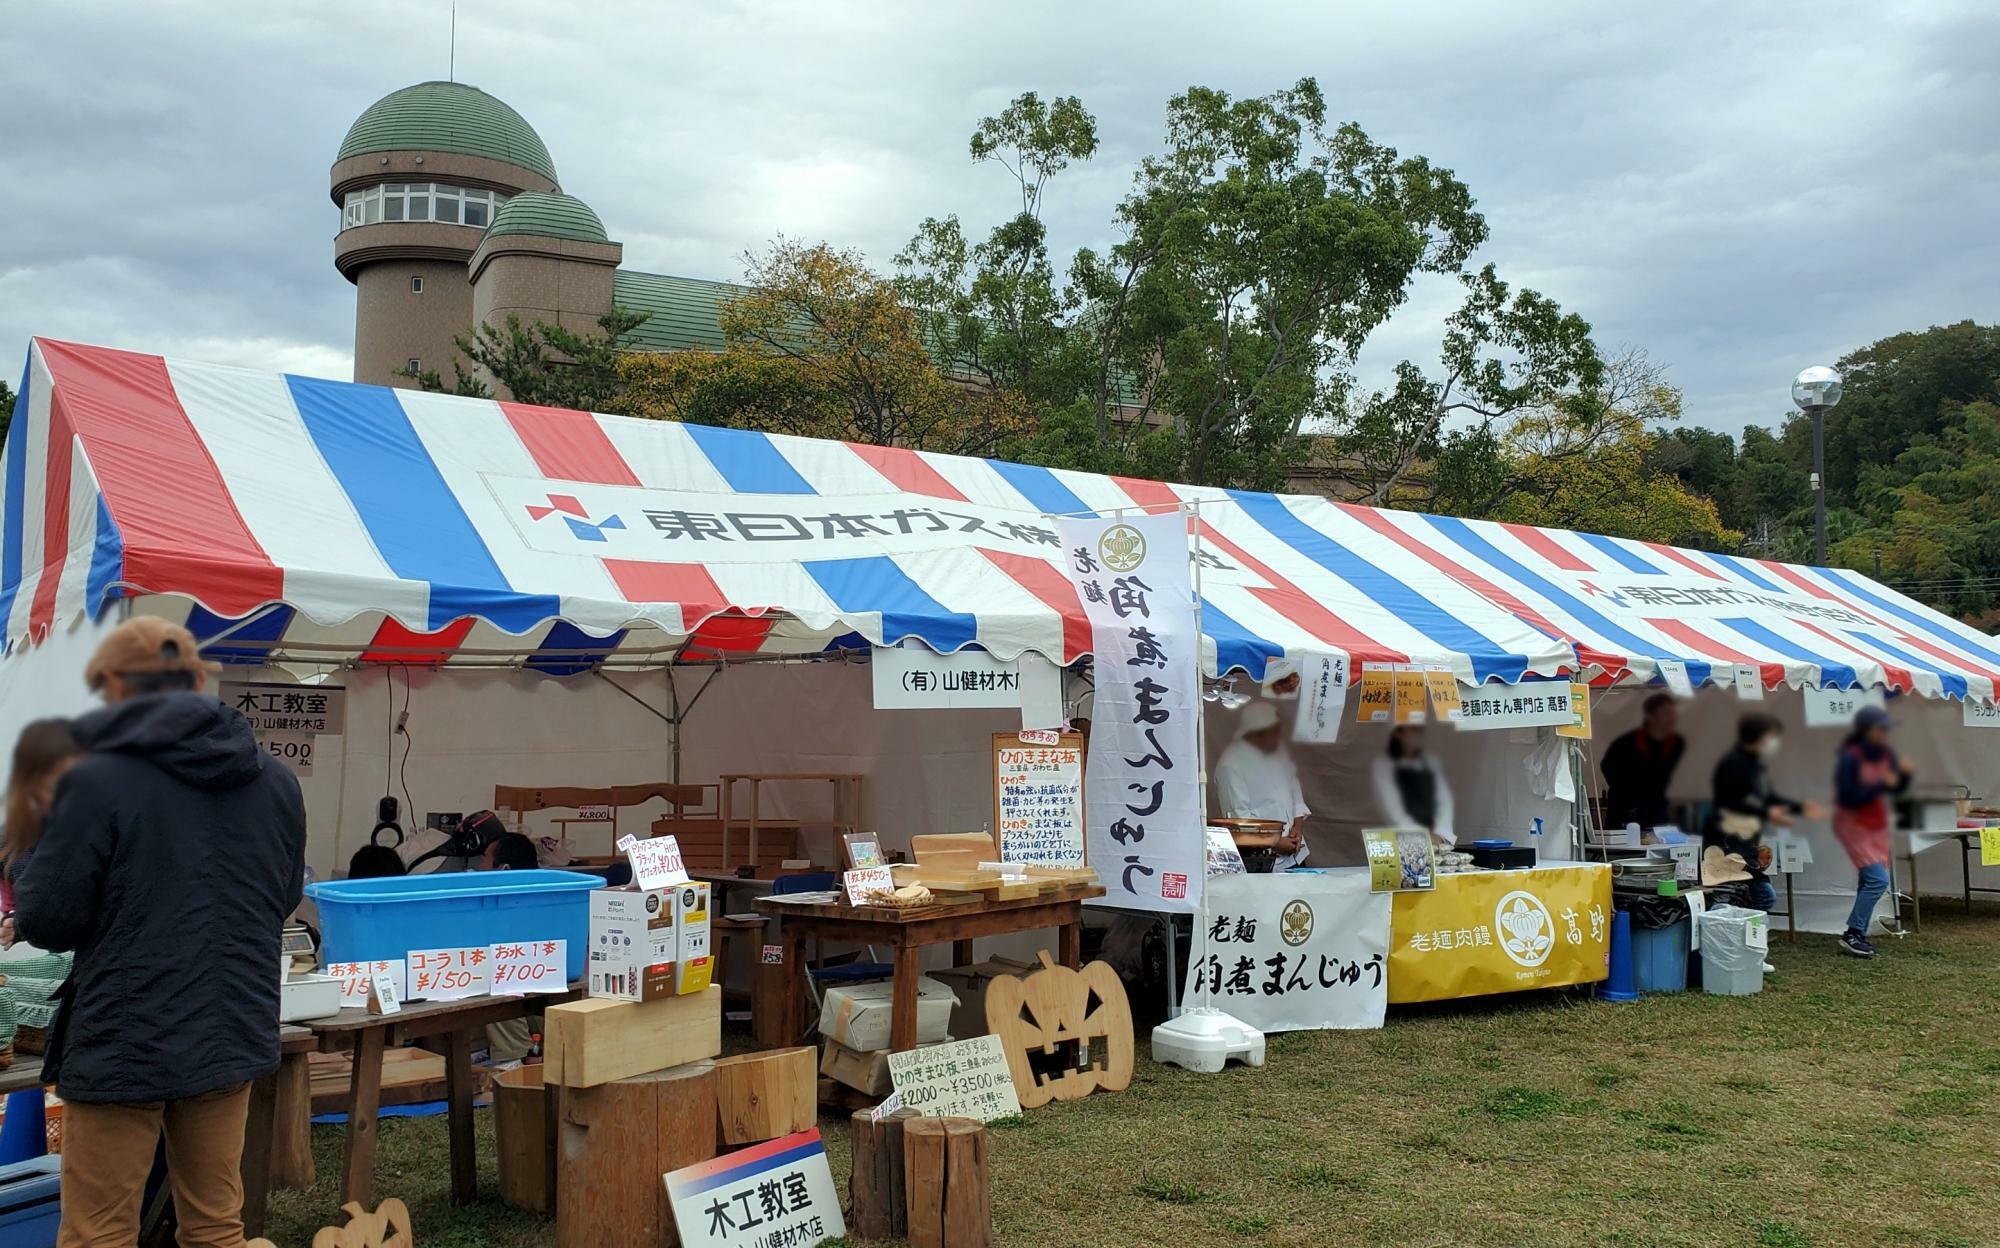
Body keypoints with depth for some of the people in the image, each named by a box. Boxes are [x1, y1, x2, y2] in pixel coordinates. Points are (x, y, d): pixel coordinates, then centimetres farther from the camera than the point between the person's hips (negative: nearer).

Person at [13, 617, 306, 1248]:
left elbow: (46, 922, -9)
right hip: (233, 1039, 5)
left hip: (122, 1047, -5)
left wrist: (26, 857, 10)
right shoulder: (275, 780, 3)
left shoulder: (97, 780, -14)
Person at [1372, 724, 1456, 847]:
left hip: (1436, 838, 3)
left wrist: (1440, 834, -11)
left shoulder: (1431, 761, 14)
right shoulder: (1383, 765, 1)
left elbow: (1444, 801, 5)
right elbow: (1391, 808, -9)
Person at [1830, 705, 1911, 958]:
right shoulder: (1850, 758, -19)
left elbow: (1897, 788, 8)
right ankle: (1852, 934, -8)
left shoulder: (1885, 754, 2)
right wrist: (1881, 785, -27)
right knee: (1878, 879, -15)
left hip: (1878, 823, 7)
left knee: (1870, 881, 7)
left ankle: (1858, 934, 15)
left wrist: (1904, 774, -12)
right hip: (1853, 824, -7)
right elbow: (1847, 797, -23)